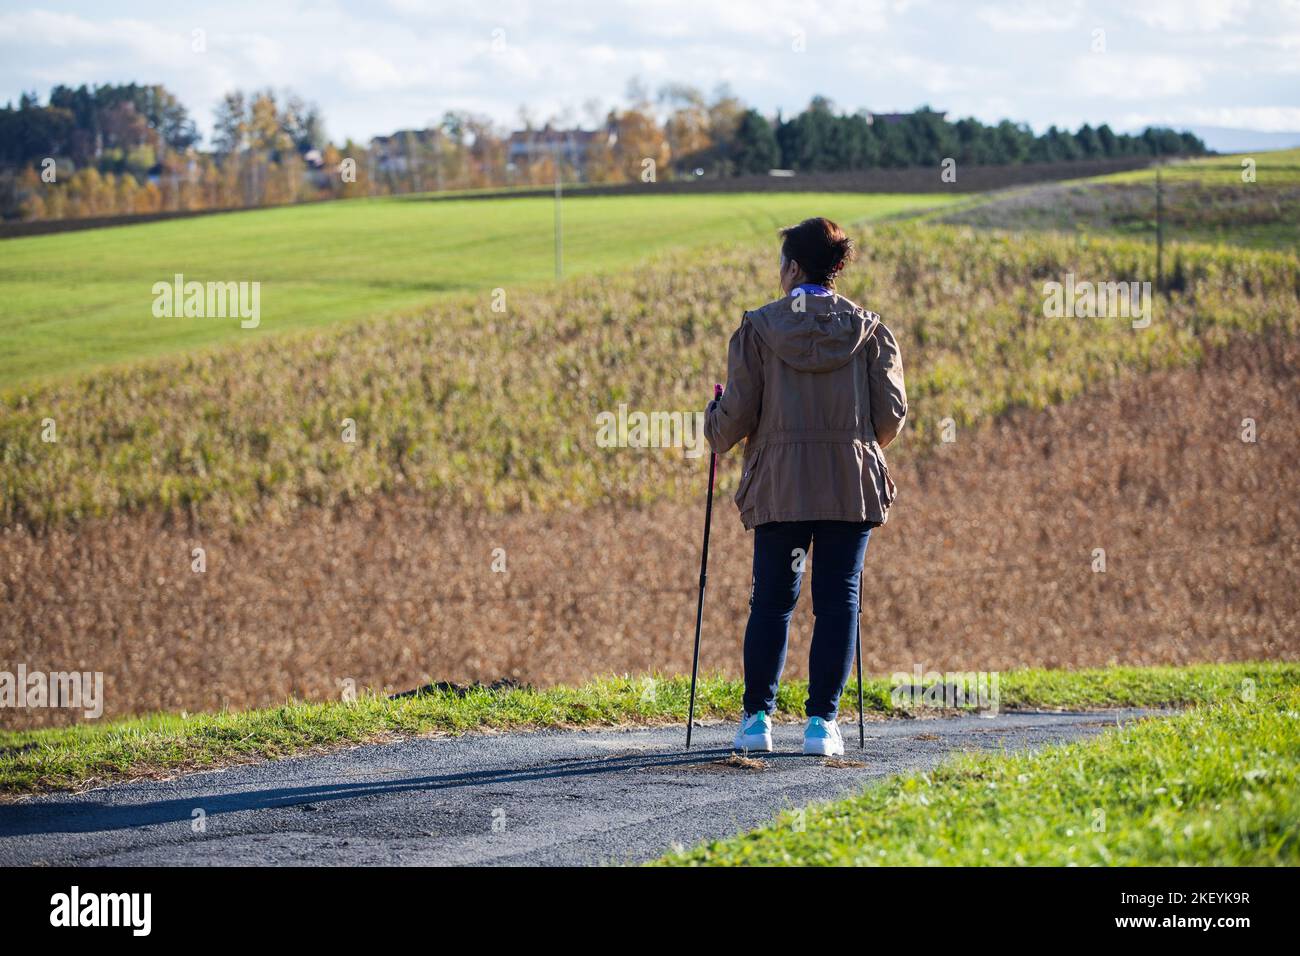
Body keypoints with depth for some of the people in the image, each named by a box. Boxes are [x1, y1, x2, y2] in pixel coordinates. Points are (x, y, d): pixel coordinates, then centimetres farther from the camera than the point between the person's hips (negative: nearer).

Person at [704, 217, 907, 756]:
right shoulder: (869, 330, 3)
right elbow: (891, 413, 3)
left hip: (779, 484, 0)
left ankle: (757, 716, 10)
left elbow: (737, 413, -2)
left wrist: (715, 428, 21)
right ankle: (822, 720, 1)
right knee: (838, 599, 4)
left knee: (772, 598, 9)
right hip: (852, 485, 1)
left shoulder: (759, 329, -2)